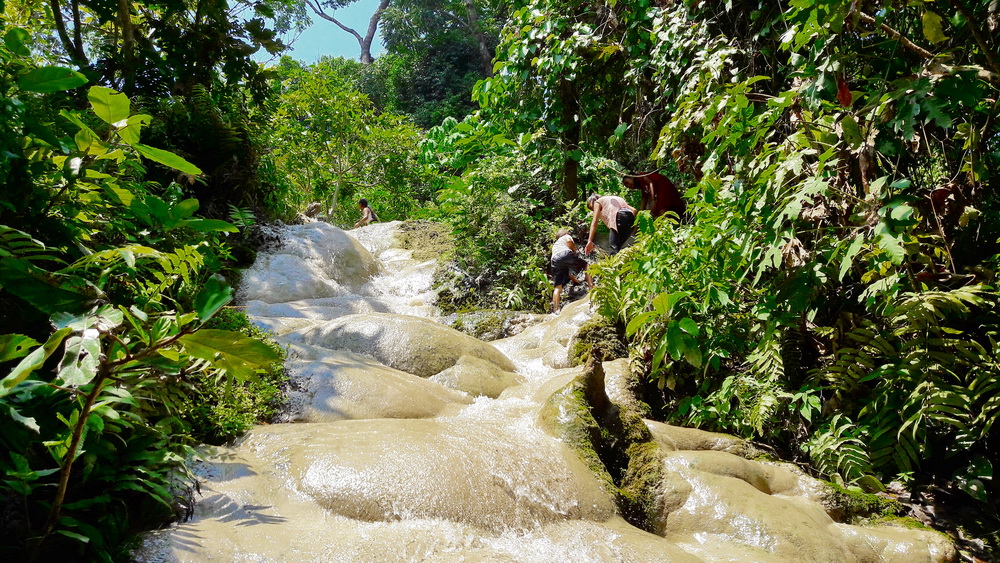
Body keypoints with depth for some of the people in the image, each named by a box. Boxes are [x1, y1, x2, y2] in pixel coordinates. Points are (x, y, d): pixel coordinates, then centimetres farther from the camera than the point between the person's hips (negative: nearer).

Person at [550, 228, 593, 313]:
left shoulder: (554, 245, 46)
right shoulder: (566, 236, 33)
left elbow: (563, 268, 46)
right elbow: (569, 241, 2)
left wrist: (574, 279, 50)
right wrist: (574, 251, 20)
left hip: (555, 259, 4)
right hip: (566, 253, -4)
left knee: (558, 286, 3)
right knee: (585, 265, 19)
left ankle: (555, 310, -12)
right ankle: (591, 286, 1)